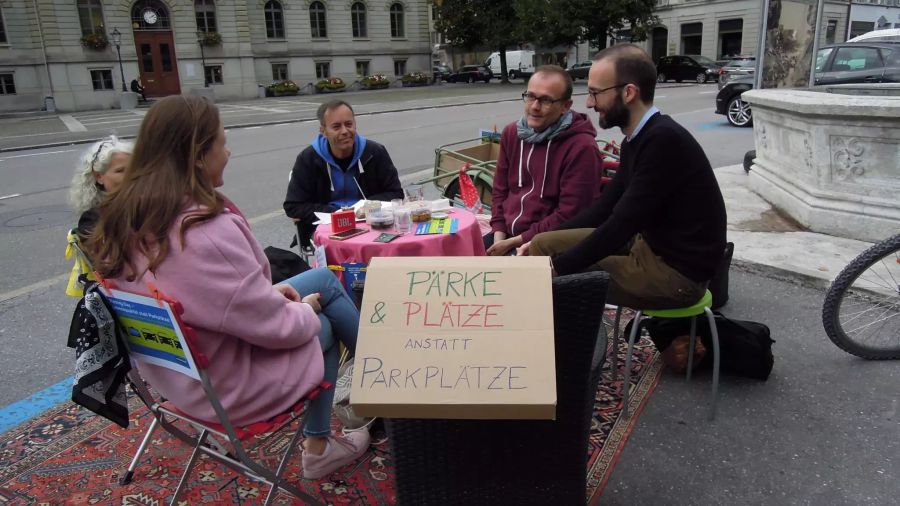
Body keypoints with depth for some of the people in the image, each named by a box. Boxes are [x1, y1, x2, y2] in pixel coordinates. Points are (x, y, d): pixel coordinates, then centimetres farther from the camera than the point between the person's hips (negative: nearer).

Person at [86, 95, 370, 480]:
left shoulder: (127, 219, -5)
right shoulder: (209, 232, -33)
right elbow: (277, 327, -25)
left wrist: (266, 290, 3)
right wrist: (305, 309, -4)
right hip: (227, 384, -8)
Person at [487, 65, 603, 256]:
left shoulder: (581, 147, -15)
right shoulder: (512, 133, 8)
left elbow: (568, 216, -17)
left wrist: (515, 242, -15)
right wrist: (499, 235, -1)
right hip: (506, 234, 7)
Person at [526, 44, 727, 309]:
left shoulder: (663, 140, -24)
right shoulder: (638, 139, 6)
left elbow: (622, 224, -25)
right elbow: (606, 206, 12)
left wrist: (556, 268, -19)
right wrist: (544, 242, 6)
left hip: (677, 271, -9)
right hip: (648, 244, 9)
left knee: (558, 281, -18)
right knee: (544, 245, 4)